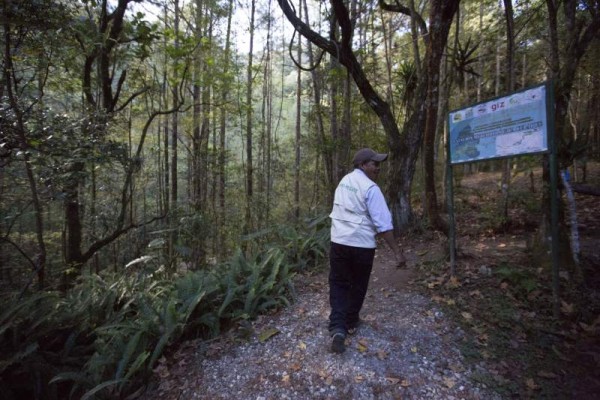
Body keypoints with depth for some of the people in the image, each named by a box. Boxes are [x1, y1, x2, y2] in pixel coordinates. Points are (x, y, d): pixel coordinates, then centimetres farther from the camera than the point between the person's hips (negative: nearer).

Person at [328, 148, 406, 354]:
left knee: (338, 284, 11)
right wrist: (397, 251, -16)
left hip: (339, 242, 5)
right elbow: (383, 223, -19)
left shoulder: (344, 181, 8)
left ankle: (337, 328, -1)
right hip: (361, 245, -5)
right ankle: (350, 322, 33)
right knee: (358, 285, 16)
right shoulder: (370, 188, -14)